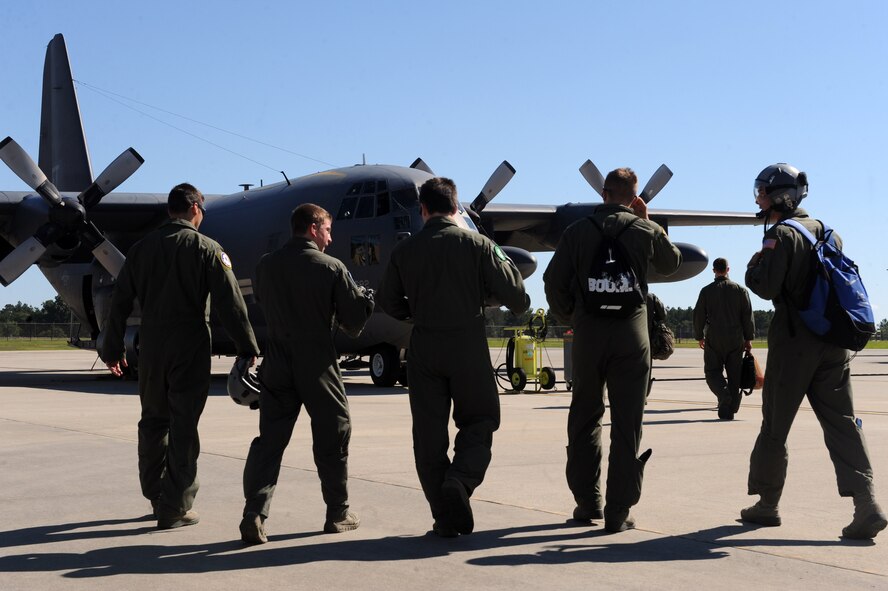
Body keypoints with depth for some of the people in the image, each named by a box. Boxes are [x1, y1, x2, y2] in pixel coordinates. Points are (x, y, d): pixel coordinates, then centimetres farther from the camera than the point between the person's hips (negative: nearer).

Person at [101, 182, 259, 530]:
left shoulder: (142, 248, 7)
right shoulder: (206, 249, -6)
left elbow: (120, 302, 9)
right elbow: (229, 303, -12)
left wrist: (112, 349, 16)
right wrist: (247, 349, -6)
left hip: (151, 347, 4)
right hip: (190, 347, -4)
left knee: (153, 420, 17)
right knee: (183, 426, 0)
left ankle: (157, 496, 26)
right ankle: (175, 508, 2)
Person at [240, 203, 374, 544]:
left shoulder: (266, 266, 3)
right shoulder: (331, 268, -8)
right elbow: (353, 321, -5)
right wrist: (365, 299, 14)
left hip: (277, 365, 3)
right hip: (318, 365, -3)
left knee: (270, 439, 6)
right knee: (333, 436, 12)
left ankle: (254, 513, -8)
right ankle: (338, 514, 20)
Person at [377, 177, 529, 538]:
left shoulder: (405, 251, 2)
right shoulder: (477, 244, -4)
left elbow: (389, 302, 10)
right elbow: (511, 294, -5)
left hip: (424, 349, 2)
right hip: (469, 346, -1)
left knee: (429, 433, 8)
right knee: (479, 421, 14)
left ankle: (445, 519, 7)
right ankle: (460, 480, -13)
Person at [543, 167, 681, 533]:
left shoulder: (577, 231, 2)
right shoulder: (645, 230, 2)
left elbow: (554, 281, 1)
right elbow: (671, 264, 20)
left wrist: (568, 318, 16)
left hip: (587, 333, 1)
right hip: (631, 334, -1)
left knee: (584, 417, 14)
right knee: (626, 424, 3)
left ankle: (587, 502, 18)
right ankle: (618, 512, 3)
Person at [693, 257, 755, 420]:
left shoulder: (706, 291, -1)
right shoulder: (740, 290, 3)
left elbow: (699, 315, 1)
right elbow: (748, 316, 2)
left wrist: (699, 336, 14)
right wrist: (748, 338, 9)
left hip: (714, 339, -2)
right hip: (736, 339, 2)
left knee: (712, 371, 6)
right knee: (734, 374, 8)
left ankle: (723, 393, -22)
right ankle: (729, 410, 8)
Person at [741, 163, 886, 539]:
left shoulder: (782, 233, -10)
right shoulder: (824, 231, 15)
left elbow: (767, 287, -16)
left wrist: (754, 265, 1)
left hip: (794, 340, -7)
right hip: (832, 340, 7)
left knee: (775, 424, 5)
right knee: (841, 422, 3)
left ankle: (767, 503, 14)